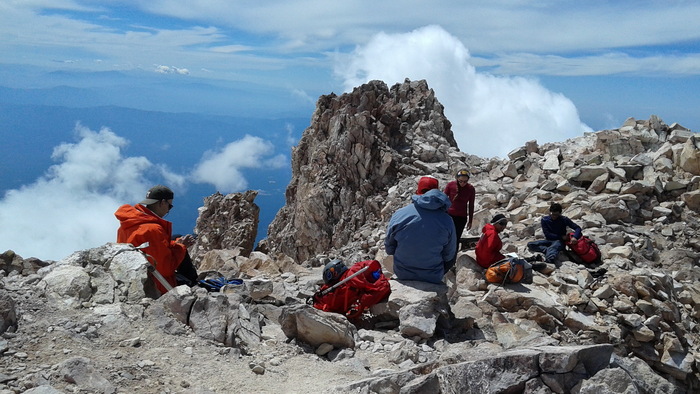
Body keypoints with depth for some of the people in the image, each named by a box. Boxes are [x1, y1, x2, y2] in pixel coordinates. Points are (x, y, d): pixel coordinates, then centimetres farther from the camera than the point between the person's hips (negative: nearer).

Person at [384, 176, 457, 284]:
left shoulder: (398, 215, -16)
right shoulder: (447, 221, -17)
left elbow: (389, 249, -4)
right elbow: (448, 256, -5)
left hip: (401, 275, 2)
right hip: (433, 278, -2)